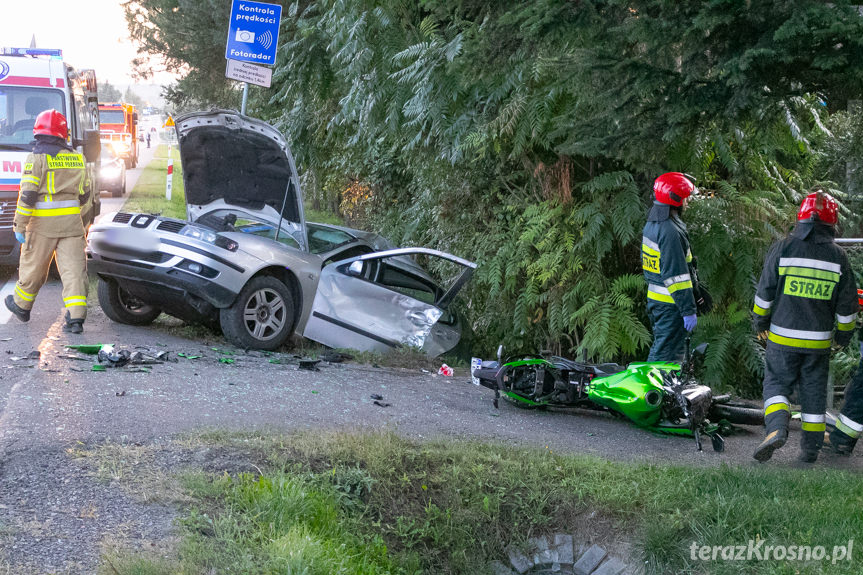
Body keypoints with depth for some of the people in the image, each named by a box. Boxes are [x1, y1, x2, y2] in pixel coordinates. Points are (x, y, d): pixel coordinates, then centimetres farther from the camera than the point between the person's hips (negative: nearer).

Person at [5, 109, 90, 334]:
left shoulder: (36, 158, -8)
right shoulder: (77, 159, 8)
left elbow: (27, 194, -13)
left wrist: (19, 225, -9)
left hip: (43, 223, -3)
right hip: (71, 222, 3)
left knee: (33, 266, 13)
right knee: (73, 268, 0)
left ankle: (21, 305, 32)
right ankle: (76, 317, -8)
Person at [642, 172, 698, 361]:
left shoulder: (651, 225, 11)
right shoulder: (670, 232, -20)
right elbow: (676, 275, -22)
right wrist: (689, 310, -19)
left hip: (654, 298, 10)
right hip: (670, 304, -10)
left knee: (659, 348, 18)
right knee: (666, 354, -6)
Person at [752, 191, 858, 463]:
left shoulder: (783, 248, -6)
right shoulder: (838, 255, -1)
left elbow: (765, 290, -3)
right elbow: (847, 303, 4)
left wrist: (760, 321, 11)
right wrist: (844, 334, 17)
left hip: (783, 337, -2)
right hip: (819, 340, 2)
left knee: (776, 382, 8)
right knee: (814, 390, 12)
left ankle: (777, 428, -16)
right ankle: (811, 448, 16)